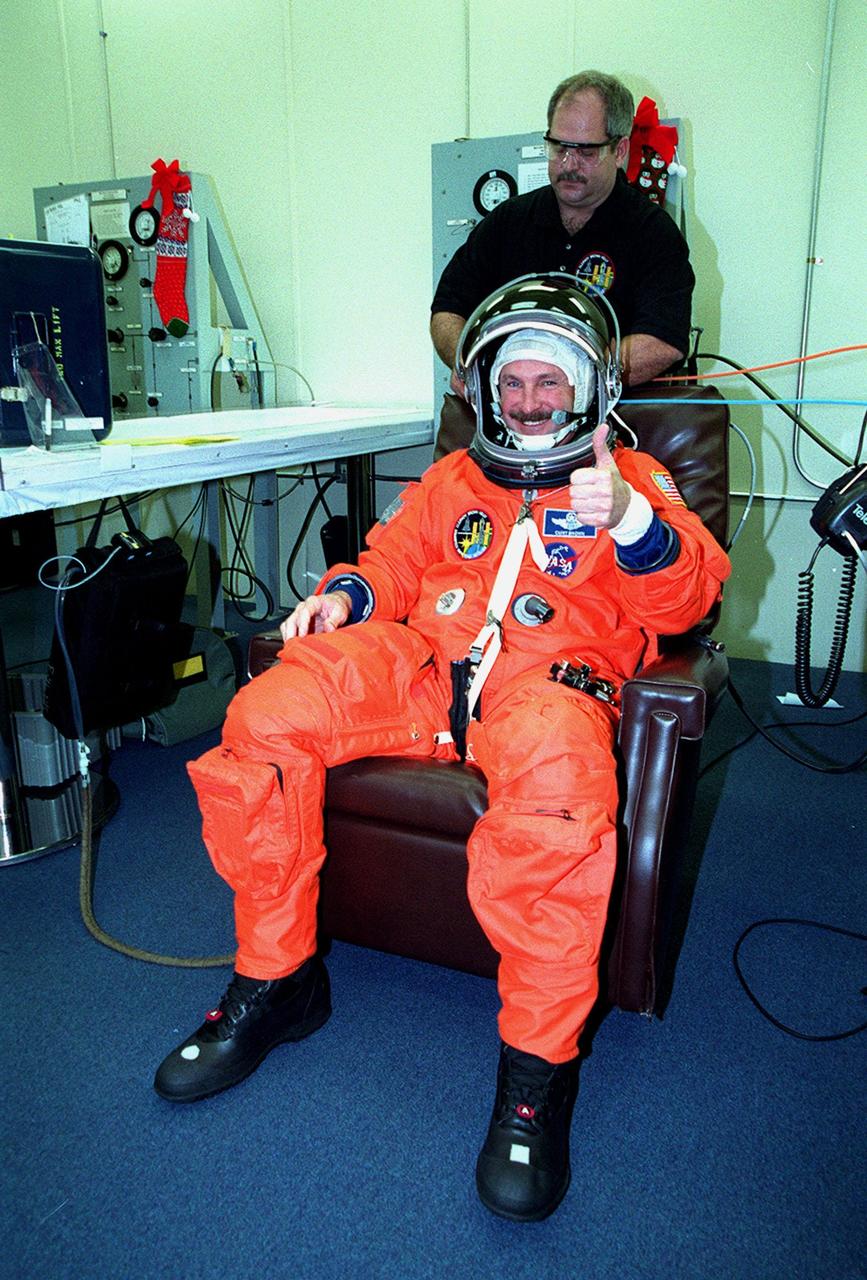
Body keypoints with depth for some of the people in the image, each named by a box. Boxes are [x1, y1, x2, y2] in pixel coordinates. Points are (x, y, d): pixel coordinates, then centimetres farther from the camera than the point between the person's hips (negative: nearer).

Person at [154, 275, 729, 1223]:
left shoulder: (631, 477, 18)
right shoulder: (452, 481, 30)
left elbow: (688, 596, 2)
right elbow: (392, 560, 27)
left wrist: (629, 521, -20)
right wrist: (344, 595, 2)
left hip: (550, 678, -4)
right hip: (420, 667, 4)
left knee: (557, 775, -41)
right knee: (265, 715, -21)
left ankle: (538, 1061, -23)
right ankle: (274, 979, -5)